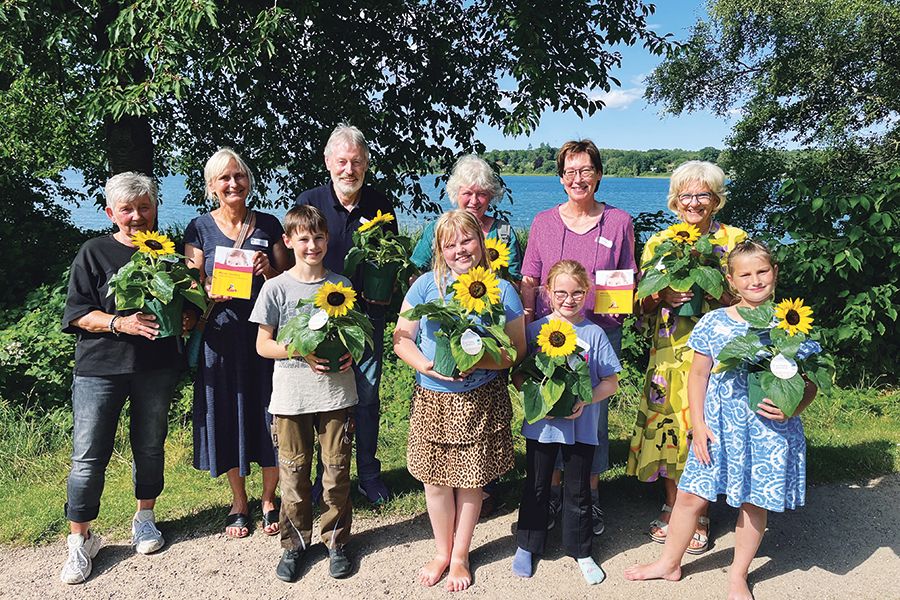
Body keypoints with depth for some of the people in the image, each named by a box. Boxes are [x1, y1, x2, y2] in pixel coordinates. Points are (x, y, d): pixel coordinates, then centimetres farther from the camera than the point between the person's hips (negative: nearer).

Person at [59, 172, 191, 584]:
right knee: (88, 456, -3)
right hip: (100, 366, -2)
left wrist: (184, 317, -7)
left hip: (157, 366, 2)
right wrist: (120, 323, -20)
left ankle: (144, 518, 33)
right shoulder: (94, 253, 1)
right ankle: (80, 539, 12)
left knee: (150, 447, 13)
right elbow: (76, 313, -3)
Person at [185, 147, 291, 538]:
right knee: (227, 416, 7)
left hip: (265, 332, 1)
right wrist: (213, 293, -20)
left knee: (267, 414, 5)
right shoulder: (200, 229, 3)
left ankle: (269, 500, 25)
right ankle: (239, 502, 27)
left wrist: (269, 271, -13)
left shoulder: (268, 225, 6)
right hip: (221, 334, 0)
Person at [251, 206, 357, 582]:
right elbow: (263, 345, 0)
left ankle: (335, 541, 25)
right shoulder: (276, 288, -2)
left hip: (336, 392, 1)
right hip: (291, 395, -1)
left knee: (337, 471, 7)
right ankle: (294, 544, 26)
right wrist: (303, 352, -16)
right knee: (293, 473, 8)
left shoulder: (341, 285, 5)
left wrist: (348, 353, -10)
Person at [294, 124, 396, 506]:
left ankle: (368, 473, 25)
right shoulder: (308, 202, -3)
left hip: (368, 314, 1)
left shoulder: (380, 205, 2)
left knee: (367, 395, 10)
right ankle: (324, 473, 25)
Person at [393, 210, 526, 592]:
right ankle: (442, 552, 34)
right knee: (435, 480, 9)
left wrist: (476, 362, -20)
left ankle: (460, 556, 32)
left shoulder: (502, 290, -3)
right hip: (432, 400, 1)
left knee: (471, 480, 9)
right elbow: (401, 339, 1)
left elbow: (516, 349, -3)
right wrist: (428, 366, -16)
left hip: (481, 400, -1)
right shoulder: (427, 284, -1)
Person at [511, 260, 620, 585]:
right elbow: (518, 374, 0)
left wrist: (585, 400, -17)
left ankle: (580, 550, 32)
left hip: (581, 424, 0)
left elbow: (611, 382, -2)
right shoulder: (536, 329, -4)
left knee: (578, 490, 14)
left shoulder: (594, 333, -5)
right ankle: (527, 545, 33)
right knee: (536, 486, 15)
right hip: (541, 423, 0)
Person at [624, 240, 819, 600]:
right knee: (690, 496, 5)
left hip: (769, 431, 0)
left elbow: (810, 382, 3)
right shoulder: (714, 322, -2)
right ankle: (669, 563, 28)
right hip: (719, 427, 1)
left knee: (754, 503, 11)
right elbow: (698, 374, 4)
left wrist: (792, 409, -17)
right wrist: (698, 424, -2)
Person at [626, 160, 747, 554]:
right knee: (667, 425, 6)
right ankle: (671, 508, 24)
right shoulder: (658, 243, 9)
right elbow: (642, 304, 8)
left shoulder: (735, 239, 3)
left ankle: (700, 517, 18)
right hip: (669, 351, 2)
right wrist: (664, 295, -13)